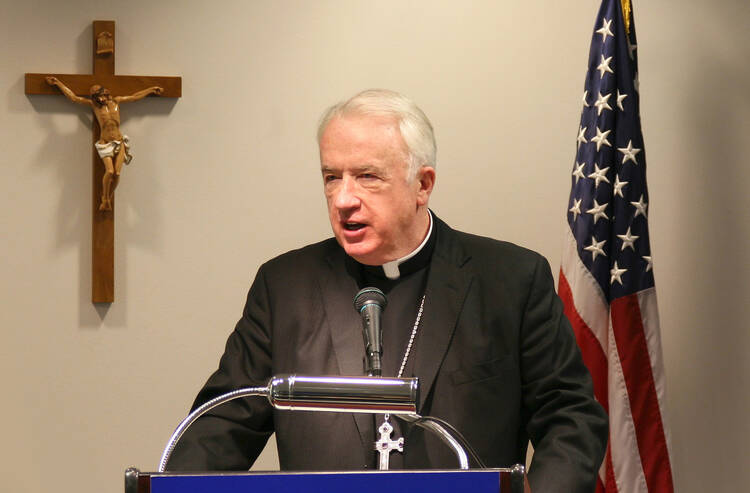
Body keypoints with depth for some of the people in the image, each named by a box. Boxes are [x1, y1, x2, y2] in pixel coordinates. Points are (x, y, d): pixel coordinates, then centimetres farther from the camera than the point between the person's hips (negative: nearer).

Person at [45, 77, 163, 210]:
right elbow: (73, 97, 7)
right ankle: (104, 199, -2)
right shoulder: (94, 104, 5)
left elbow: (135, 97, 23)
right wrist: (57, 83, 8)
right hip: (104, 143, -2)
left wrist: (152, 89, 30)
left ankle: (109, 199, 7)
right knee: (110, 171, -21)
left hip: (119, 142, 2)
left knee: (117, 173, -12)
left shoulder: (116, 101, 11)